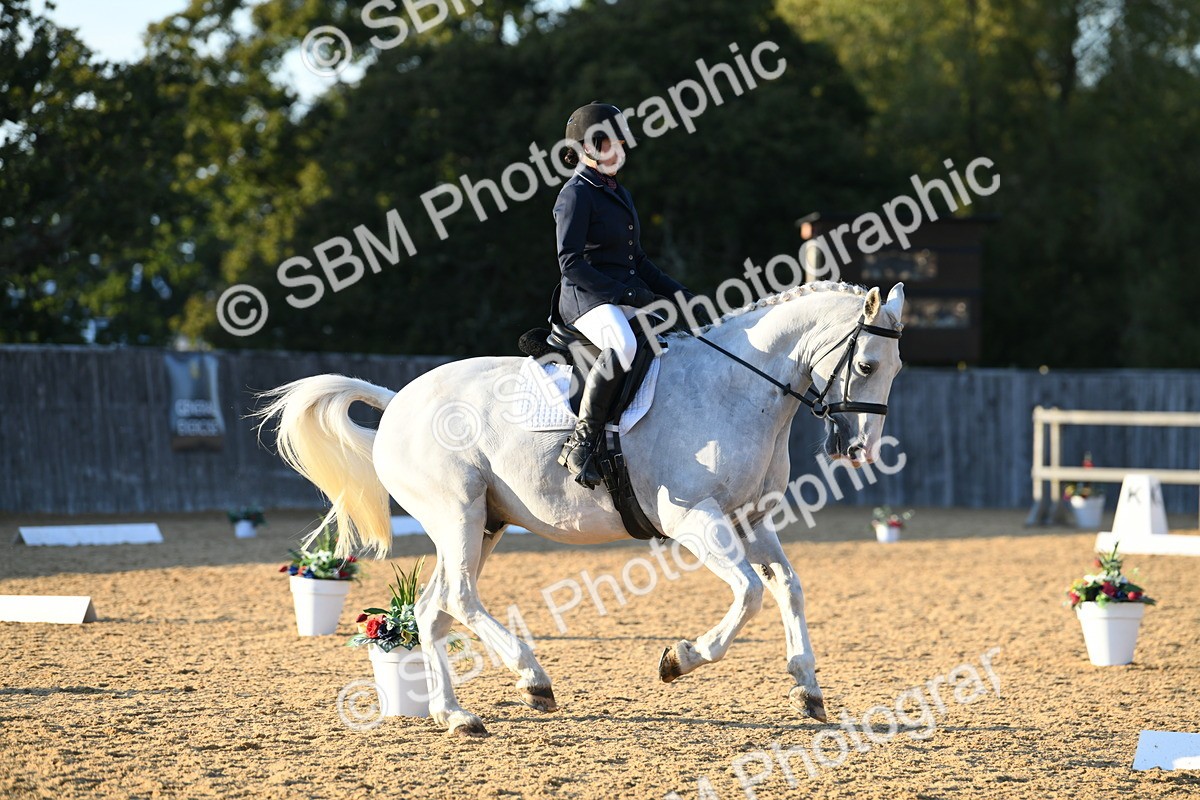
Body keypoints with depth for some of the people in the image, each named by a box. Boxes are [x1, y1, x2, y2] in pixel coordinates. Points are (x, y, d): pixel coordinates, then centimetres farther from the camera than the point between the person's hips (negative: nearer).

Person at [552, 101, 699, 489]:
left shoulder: (620, 194, 21)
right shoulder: (576, 195, -6)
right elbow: (570, 263, -15)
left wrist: (676, 292, 12)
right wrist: (627, 292, -18)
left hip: (627, 300, 9)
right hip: (587, 299, -9)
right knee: (623, 345, -39)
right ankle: (581, 441, -35)